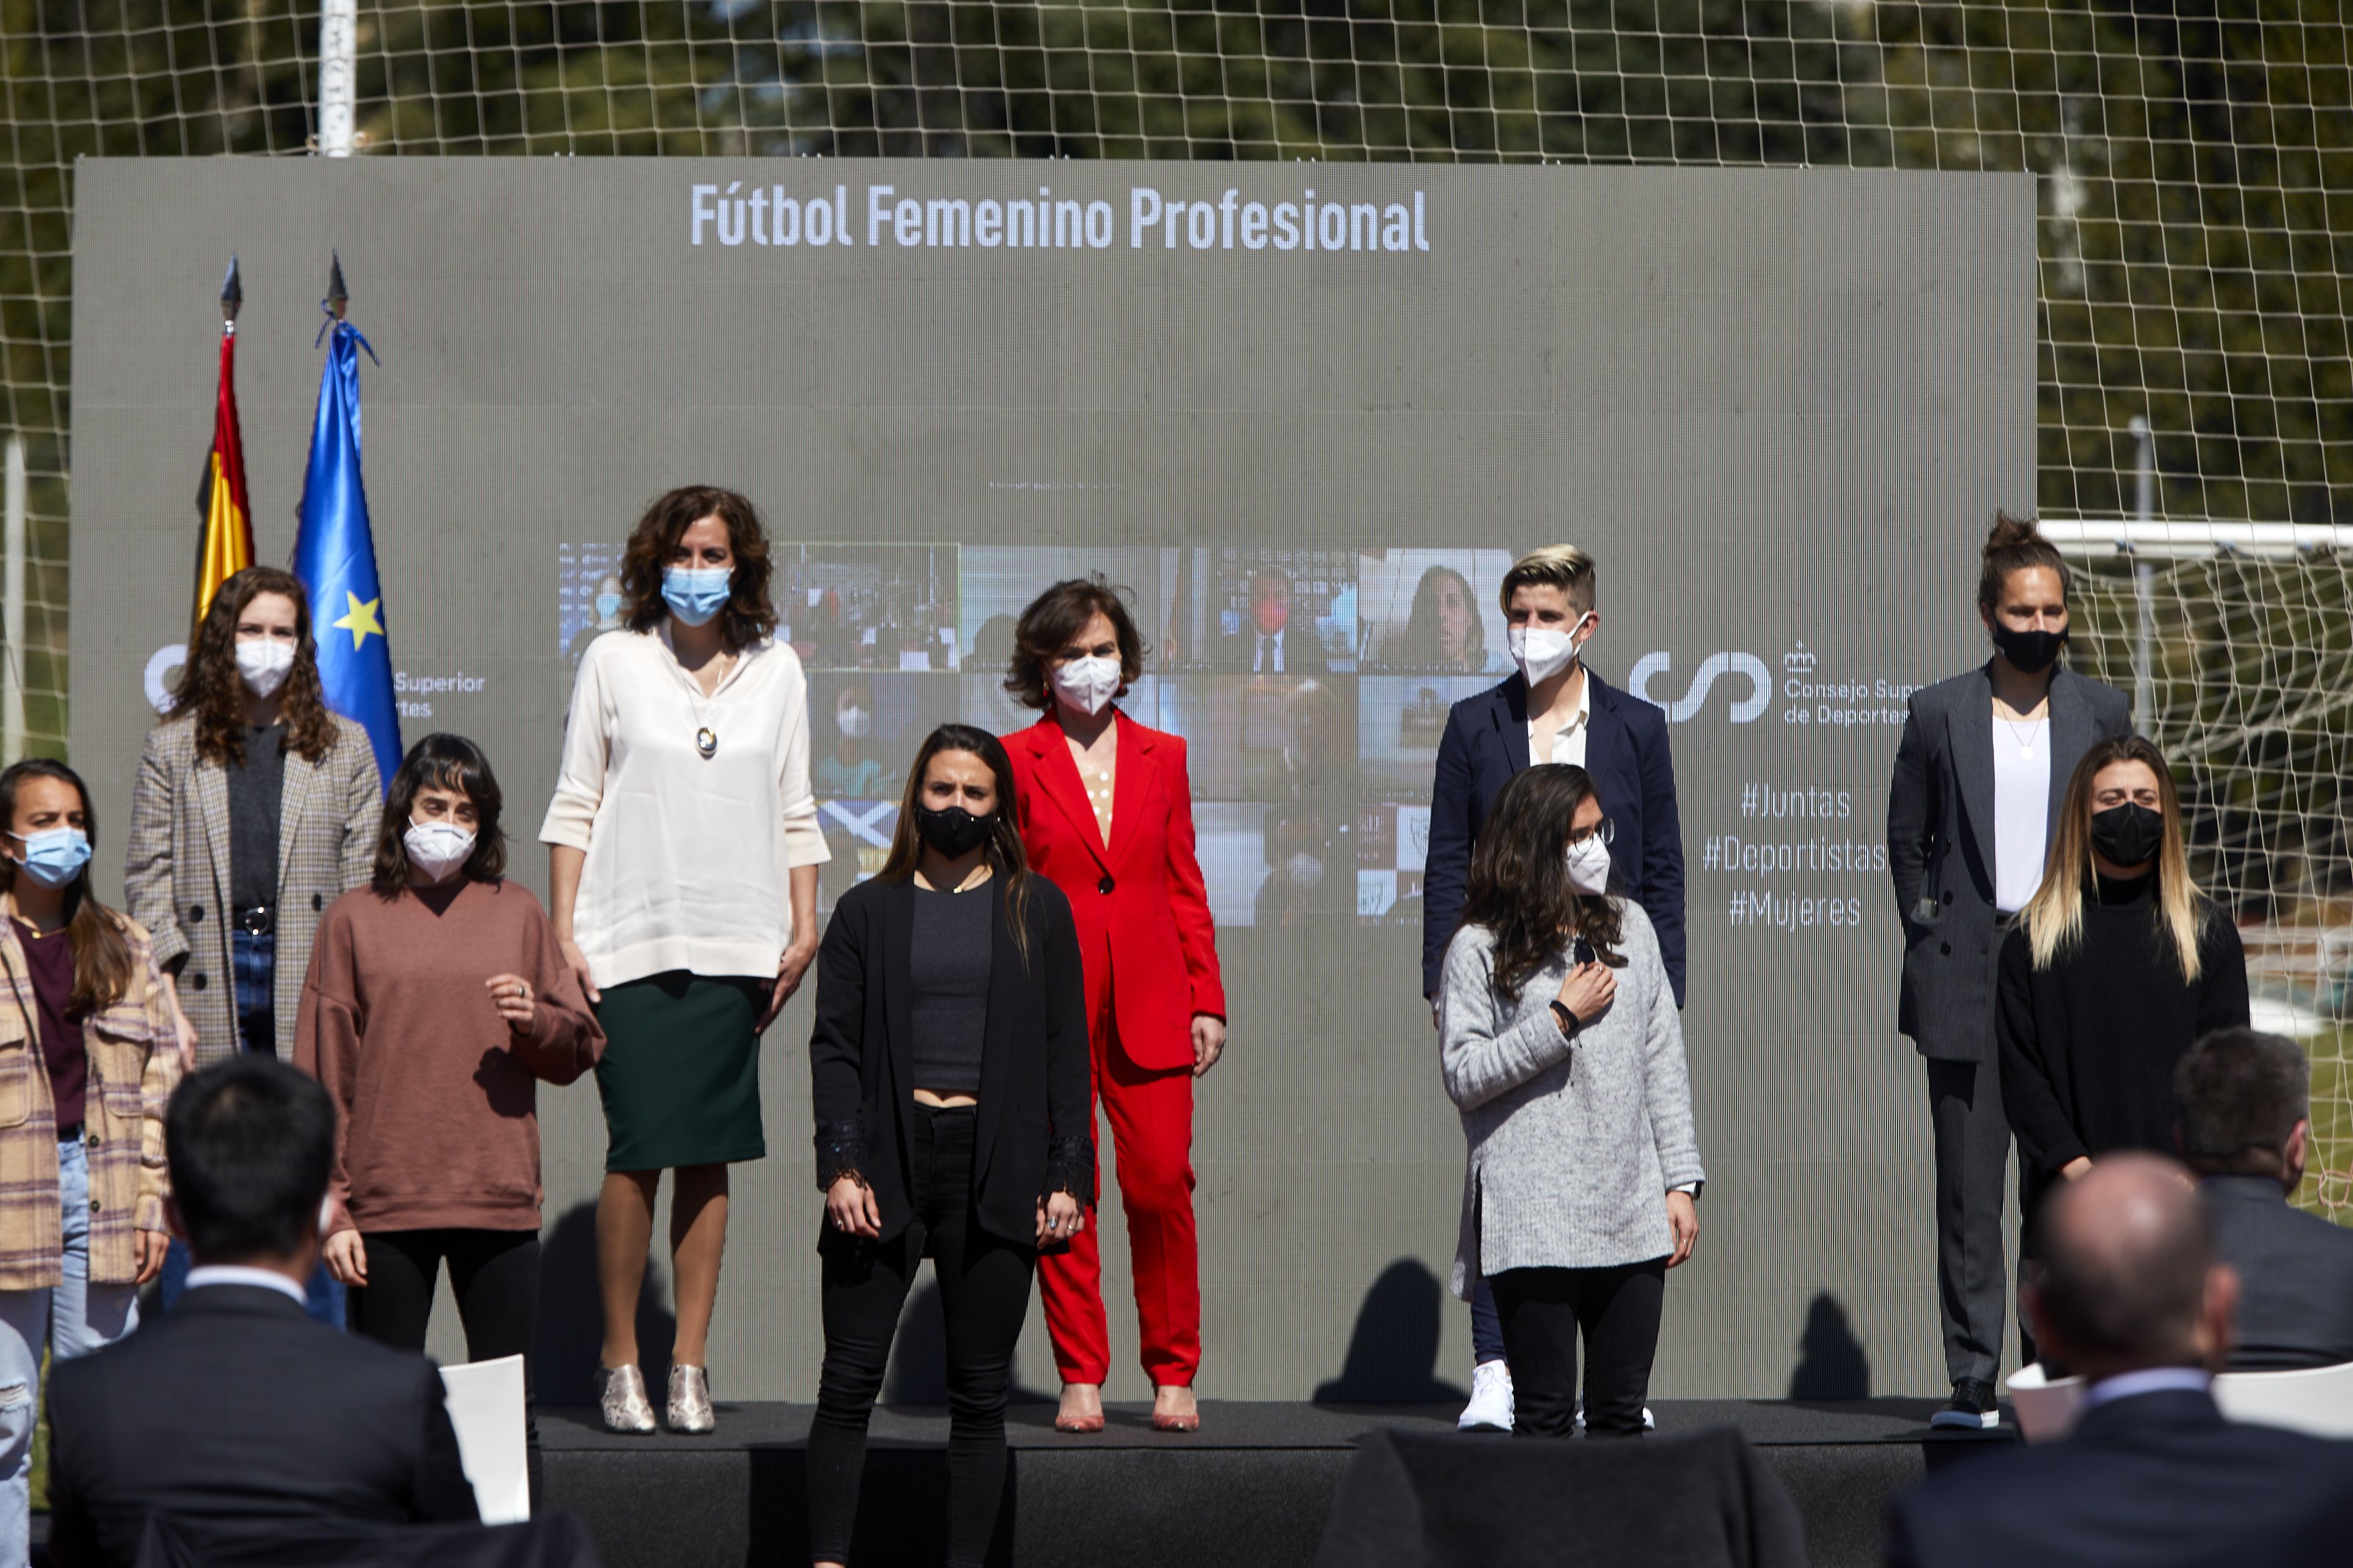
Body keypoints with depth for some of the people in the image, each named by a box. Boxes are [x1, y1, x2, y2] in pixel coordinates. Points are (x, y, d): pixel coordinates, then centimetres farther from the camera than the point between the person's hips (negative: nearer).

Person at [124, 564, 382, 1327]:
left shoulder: (343, 748, 12)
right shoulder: (172, 749, 10)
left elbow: (364, 880, 8)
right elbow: (148, 883, 5)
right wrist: (168, 1005, -6)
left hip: (310, 993, 0)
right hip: (208, 985, 0)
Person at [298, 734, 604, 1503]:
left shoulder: (516, 913, 9)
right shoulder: (355, 921, 5)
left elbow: (581, 1048, 13)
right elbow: (324, 1078, 3)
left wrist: (537, 1022, -10)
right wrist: (331, 1209, -2)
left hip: (500, 1202, 1)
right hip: (386, 1205, -1)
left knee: (510, 1411, 3)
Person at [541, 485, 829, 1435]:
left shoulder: (776, 671, 11)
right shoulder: (615, 662, 5)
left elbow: (795, 814, 14)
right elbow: (574, 806, 6)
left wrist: (804, 929, 5)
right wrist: (562, 932, -1)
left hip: (736, 945, 2)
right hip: (631, 940, -2)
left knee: (710, 1154, 0)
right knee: (638, 1147, -9)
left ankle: (690, 1366, 6)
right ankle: (619, 1363, 2)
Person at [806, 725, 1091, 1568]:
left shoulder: (1038, 910, 11)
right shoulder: (869, 910, 10)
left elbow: (1065, 1049, 8)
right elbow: (834, 1045, 5)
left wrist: (1069, 1174, -1)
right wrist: (841, 1164, -8)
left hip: (995, 1171, 0)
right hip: (889, 1160, 0)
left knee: (979, 1394, 2)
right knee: (849, 1382, -4)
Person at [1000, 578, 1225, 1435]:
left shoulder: (1162, 757, 13)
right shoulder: (1015, 762, 4)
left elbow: (1186, 889, 14)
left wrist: (1207, 1000, 7)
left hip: (1149, 1007, 2)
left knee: (1162, 1186, -5)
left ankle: (1173, 1374, 7)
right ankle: (1080, 1378, 6)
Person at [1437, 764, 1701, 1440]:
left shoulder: (1628, 927, 13)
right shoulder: (1480, 949, -1)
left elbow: (1663, 1062, 13)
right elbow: (1464, 1075, -6)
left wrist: (1681, 1181, 8)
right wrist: (1560, 1020, -9)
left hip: (1632, 1213, 4)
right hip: (1532, 1221, -4)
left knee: (1621, 1410, 3)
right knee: (1544, 1412, -5)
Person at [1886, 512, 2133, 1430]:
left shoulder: (2101, 713, 8)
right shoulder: (1938, 714, 6)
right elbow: (1905, 838, 13)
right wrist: (1926, 931, 5)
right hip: (1969, 978, -1)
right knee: (1968, 1188, -2)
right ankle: (1972, 1382, 1)